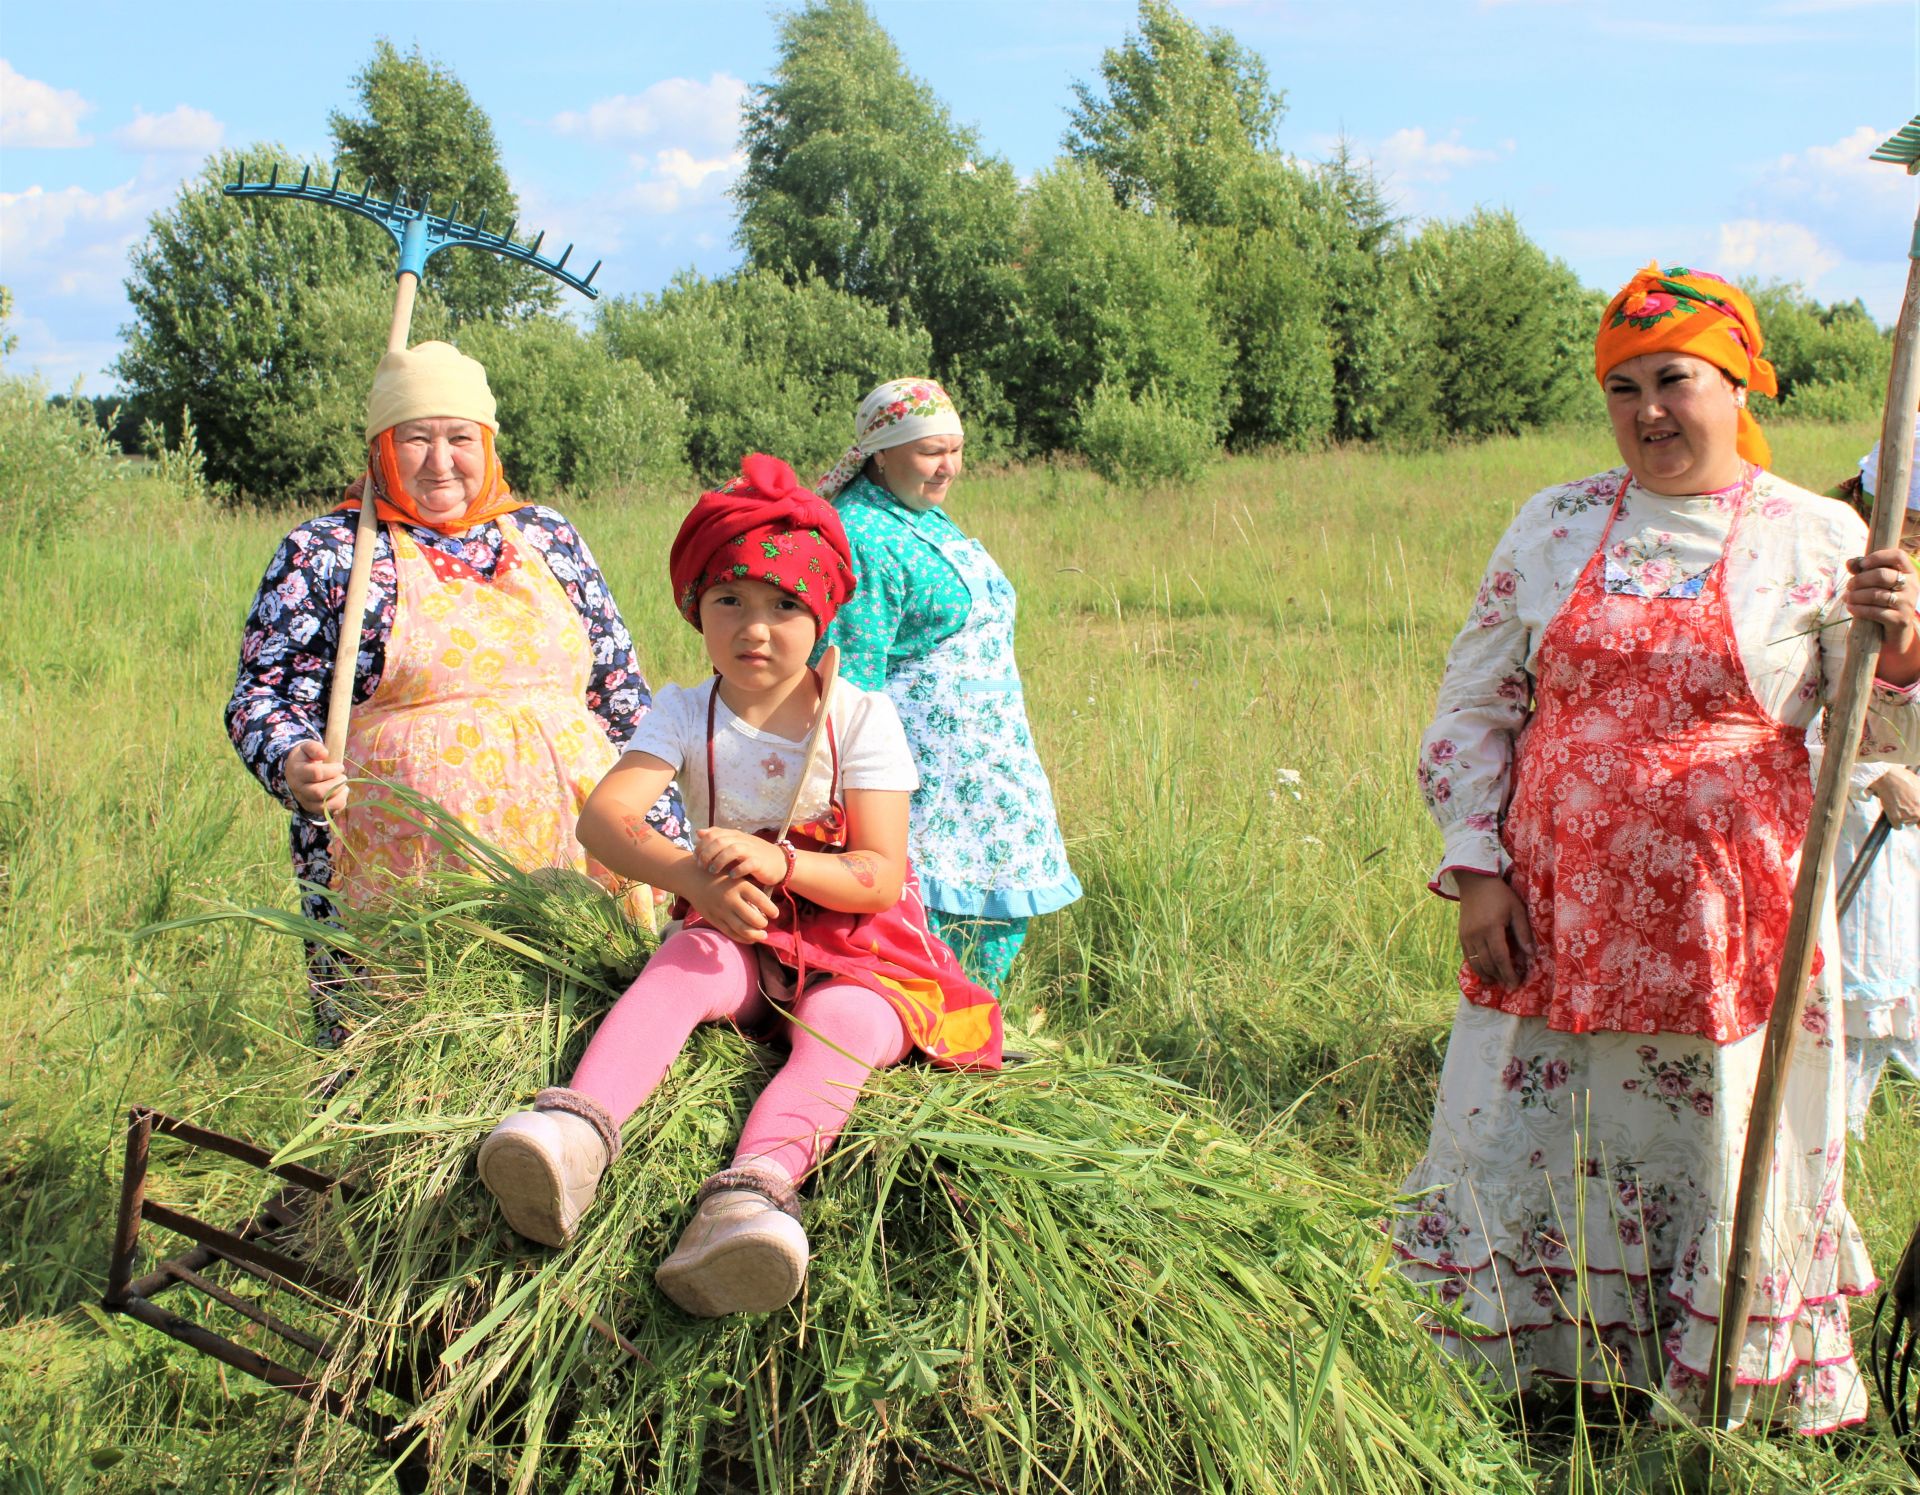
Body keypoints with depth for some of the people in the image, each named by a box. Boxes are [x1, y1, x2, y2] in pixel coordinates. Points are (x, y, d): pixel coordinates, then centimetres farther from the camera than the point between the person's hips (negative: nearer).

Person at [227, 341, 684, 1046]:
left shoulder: (548, 537, 16)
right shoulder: (322, 553, 7)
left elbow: (621, 694, 19)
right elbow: (264, 698, 2)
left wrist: (667, 831, 16)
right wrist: (295, 768, -20)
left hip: (576, 862, 3)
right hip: (401, 888, -3)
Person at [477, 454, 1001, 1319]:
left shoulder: (860, 716, -6)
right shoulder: (687, 715, -1)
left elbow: (881, 877, -13)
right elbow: (602, 817, -18)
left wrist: (780, 863, -34)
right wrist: (692, 876, -39)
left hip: (857, 940, -1)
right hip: (741, 935, 2)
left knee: (847, 1024, -35)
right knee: (679, 965, -32)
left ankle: (756, 1184, -64)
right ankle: (577, 1127, -58)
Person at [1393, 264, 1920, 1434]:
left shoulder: (1817, 539, 1)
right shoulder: (1553, 527, 8)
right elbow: (1473, 709, 11)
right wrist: (1477, 870, 2)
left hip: (1725, 933, -2)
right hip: (1552, 920, 2)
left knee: (1723, 1169, 5)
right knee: (1521, 1165, 6)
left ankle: (1731, 1418, 24)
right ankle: (1519, 1391, 24)